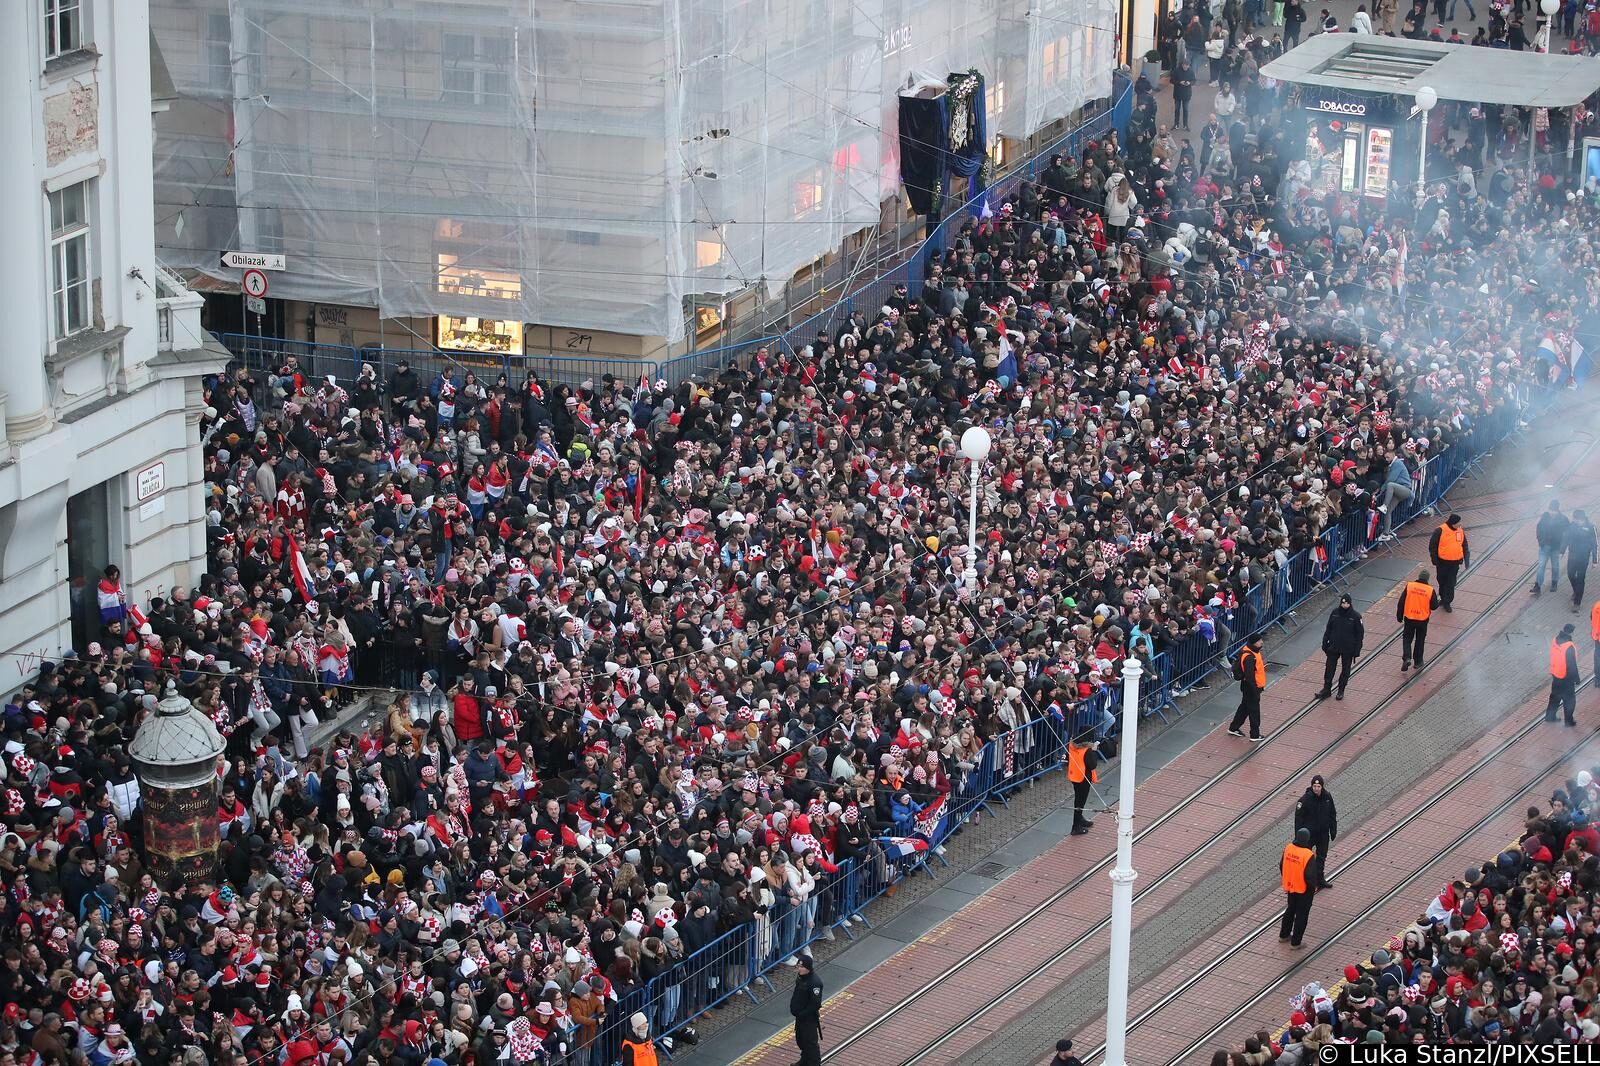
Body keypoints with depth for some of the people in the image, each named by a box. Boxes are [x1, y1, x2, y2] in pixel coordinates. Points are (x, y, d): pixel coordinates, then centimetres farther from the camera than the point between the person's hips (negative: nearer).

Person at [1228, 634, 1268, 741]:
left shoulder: (1253, 651, 2)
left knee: (1245, 707, 22)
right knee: (1254, 710, 4)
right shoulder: (1249, 657, -30)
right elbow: (1249, 675, -30)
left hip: (1252, 686, 10)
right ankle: (1255, 734, 17)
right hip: (1251, 687, -10)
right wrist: (1255, 689, -26)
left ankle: (1234, 728, 35)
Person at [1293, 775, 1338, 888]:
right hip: (1309, 833, -4)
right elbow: (1298, 818, -15)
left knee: (1322, 857, 17)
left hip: (1323, 833, 4)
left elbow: (1332, 815, 6)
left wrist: (1333, 831, 7)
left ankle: (1320, 879, 32)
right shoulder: (1305, 799, -20)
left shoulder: (1328, 797, -7)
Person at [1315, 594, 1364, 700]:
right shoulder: (1335, 613, -4)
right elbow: (1328, 630, 6)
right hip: (1333, 647, 2)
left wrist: (1356, 651, -9)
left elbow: (1360, 634, -6)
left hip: (1348, 650, -2)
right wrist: (1325, 645, 5)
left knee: (1345, 670, 11)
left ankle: (1341, 691, 25)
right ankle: (1326, 689, 19)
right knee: (1329, 668, 7)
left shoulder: (1355, 616, -12)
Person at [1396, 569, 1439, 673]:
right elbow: (1434, 606, -6)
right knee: (1420, 641, 17)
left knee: (1407, 639, 14)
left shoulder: (1409, 586, -10)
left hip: (1409, 618, 0)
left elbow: (1401, 603, -6)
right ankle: (1418, 662, 24)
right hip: (1423, 620, 0)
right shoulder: (1430, 590, -12)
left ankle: (1406, 658, -6)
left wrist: (1399, 616, 7)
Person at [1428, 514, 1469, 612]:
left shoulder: (1460, 531, 0)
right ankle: (1443, 598, 32)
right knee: (1442, 581, 13)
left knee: (1451, 583, 3)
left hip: (1455, 563, 2)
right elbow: (1432, 545, -10)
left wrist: (1466, 559, 4)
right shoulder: (1440, 531, -15)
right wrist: (1435, 560, -11)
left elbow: (1464, 546, 11)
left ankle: (1447, 602, 13)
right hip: (1442, 562, -2)